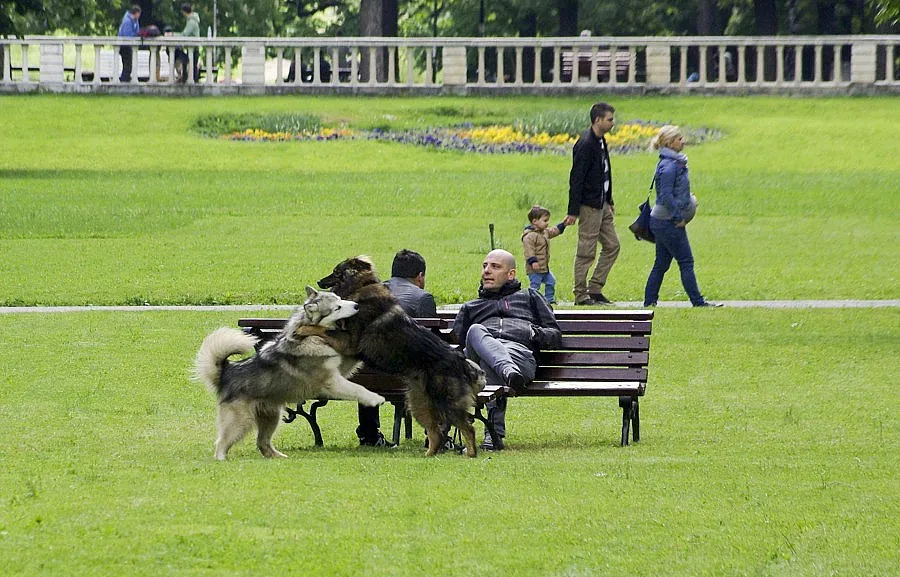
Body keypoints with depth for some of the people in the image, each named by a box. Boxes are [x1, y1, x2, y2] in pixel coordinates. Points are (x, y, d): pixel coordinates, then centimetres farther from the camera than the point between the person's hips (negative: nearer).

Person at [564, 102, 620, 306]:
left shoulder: (600, 142, 11)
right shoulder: (585, 145, -19)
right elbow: (576, 179, -20)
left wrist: (609, 201, 23)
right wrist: (573, 212, -21)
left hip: (602, 204, 10)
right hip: (589, 206, -10)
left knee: (612, 246, 11)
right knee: (586, 251, -4)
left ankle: (595, 289, 15)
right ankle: (581, 295, 3)